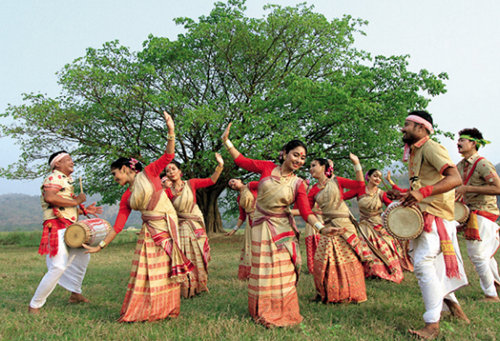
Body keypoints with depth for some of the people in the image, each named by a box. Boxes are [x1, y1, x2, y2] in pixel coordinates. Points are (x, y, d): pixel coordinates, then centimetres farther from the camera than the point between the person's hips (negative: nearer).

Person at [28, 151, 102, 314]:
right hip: (58, 228, -10)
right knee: (58, 267, -16)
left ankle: (75, 294, 34)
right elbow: (49, 197, -29)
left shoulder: (66, 181, 23)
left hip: (69, 229, 10)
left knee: (83, 256, 22)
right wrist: (75, 201, -21)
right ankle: (34, 305, -5)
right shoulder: (54, 178, -8)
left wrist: (85, 210, 17)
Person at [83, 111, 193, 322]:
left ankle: (166, 309, 12)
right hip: (149, 232, 4)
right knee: (146, 273, 4)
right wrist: (100, 246, 8)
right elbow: (118, 226, 8)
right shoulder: (126, 198, 9)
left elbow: (168, 156, -10)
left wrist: (171, 132, -23)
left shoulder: (149, 174, -1)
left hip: (167, 228, -4)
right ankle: (141, 312, 14)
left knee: (167, 271, 2)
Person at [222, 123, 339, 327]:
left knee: (282, 272, 1)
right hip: (262, 226, 0)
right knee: (263, 271, 7)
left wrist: (322, 228, -28)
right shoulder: (268, 168, -3)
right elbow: (241, 161, 3)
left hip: (282, 229, 0)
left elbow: (306, 211, -12)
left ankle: (282, 313, 18)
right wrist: (226, 140, -2)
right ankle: (262, 312, 23)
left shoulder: (297, 184, -3)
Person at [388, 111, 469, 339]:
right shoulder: (414, 153, 16)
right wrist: (405, 196, 8)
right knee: (432, 264, 17)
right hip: (422, 214, 10)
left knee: (423, 262, -17)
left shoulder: (431, 148, -13)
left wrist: (423, 192, -38)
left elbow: (455, 178, -27)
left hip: (436, 215, -10)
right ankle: (451, 303, 35)